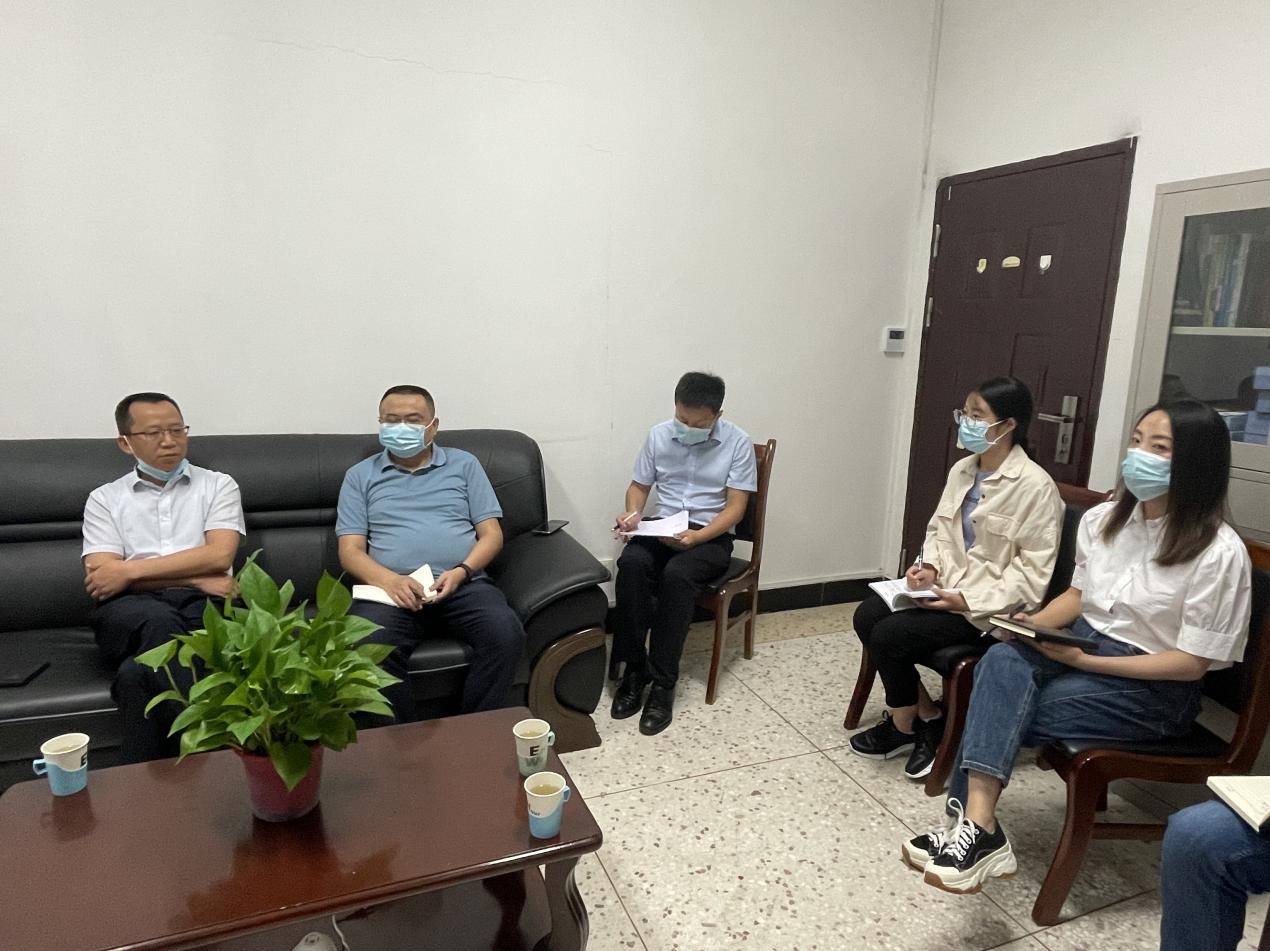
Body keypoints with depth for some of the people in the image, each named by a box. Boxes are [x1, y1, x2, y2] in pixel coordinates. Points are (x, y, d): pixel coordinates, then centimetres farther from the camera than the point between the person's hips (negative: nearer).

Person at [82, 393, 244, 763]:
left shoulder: (217, 485, 14)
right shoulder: (104, 499, 17)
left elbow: (219, 556, -2)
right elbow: (100, 580, 2)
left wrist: (129, 570, -6)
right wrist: (194, 578, -8)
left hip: (203, 605, 0)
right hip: (131, 611, 1)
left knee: (137, 674, -33)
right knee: (160, 621, -37)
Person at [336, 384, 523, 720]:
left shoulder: (464, 464, 17)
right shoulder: (360, 476, 17)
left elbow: (491, 534, 11)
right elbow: (350, 550, 9)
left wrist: (462, 572, -9)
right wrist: (389, 580, -13)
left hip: (463, 584, 1)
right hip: (392, 588, 0)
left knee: (506, 635, -28)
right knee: (370, 647, -32)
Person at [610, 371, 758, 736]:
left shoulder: (737, 442, -5)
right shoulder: (658, 435, 4)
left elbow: (736, 506, -8)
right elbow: (639, 486, 12)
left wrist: (697, 537, -23)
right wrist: (632, 513, -11)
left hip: (711, 536, -3)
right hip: (661, 528, 3)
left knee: (676, 574, -35)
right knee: (630, 563, -31)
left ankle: (663, 682, -25)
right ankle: (634, 669, -20)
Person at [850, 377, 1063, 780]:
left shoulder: (1036, 485, -17)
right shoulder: (961, 469, 6)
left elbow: (1033, 570, -18)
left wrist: (969, 600, -23)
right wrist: (930, 566, -6)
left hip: (987, 606, -8)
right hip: (945, 585, 8)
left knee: (888, 635, -19)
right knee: (866, 616, -11)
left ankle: (905, 726, 11)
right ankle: (927, 716, 5)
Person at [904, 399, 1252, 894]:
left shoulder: (1219, 552, -16)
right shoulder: (1101, 519, 2)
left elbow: (1192, 662, -14)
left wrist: (1084, 661, -22)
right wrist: (1028, 626, -8)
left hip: (1154, 687, -5)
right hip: (1083, 643, 5)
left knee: (1000, 712, -26)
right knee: (1002, 660, -29)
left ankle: (973, 826, -13)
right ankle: (974, 825, -32)